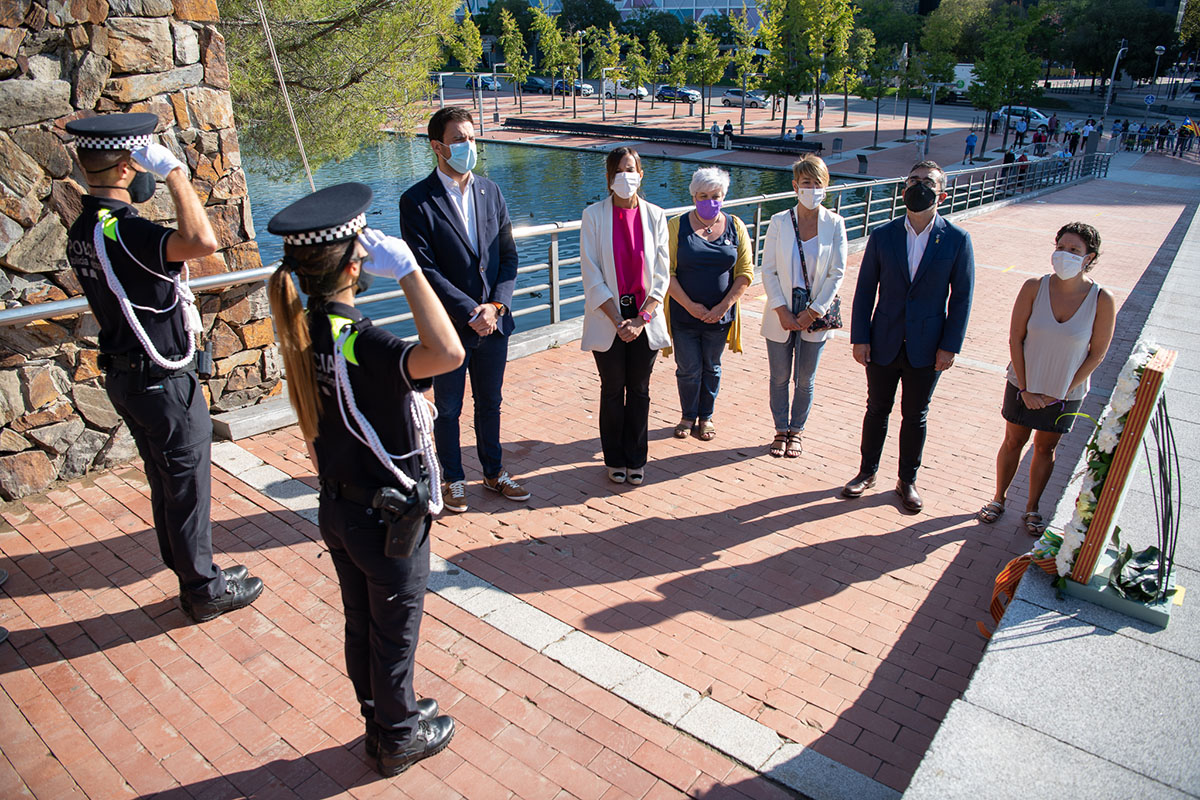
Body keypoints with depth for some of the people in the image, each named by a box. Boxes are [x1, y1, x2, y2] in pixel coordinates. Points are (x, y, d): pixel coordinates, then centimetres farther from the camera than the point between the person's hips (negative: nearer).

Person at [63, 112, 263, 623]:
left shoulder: (83, 230, 6)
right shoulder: (122, 231, -26)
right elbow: (203, 241, -45)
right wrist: (173, 170, -33)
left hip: (125, 375, 10)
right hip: (164, 382, -10)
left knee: (167, 483, 20)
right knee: (188, 486, 5)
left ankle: (192, 574, 36)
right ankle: (204, 591, 20)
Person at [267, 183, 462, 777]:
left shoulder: (301, 331, -5)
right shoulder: (357, 345, -31)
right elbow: (448, 354, -48)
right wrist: (406, 269, -41)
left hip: (338, 507, 8)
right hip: (388, 519, -8)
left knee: (361, 624, 23)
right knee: (395, 632, 14)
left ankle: (382, 720, 45)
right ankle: (400, 741, 35)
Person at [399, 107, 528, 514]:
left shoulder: (490, 191, 6)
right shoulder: (417, 201, -11)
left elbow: (508, 255, 5)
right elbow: (426, 271, -15)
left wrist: (497, 304, -10)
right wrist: (472, 312, -18)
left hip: (494, 322, 4)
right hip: (449, 327, -4)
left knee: (490, 402, 18)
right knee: (448, 409, 12)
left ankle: (494, 472, 35)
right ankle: (453, 480, 29)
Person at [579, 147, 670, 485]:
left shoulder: (654, 215, 2)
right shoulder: (594, 215, -3)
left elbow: (661, 273, 0)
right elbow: (591, 274, -6)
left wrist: (640, 319, -10)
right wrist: (617, 320, -12)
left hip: (645, 318, 2)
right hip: (607, 318, -1)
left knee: (639, 391, 9)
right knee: (612, 391, 8)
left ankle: (636, 460, 24)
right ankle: (615, 460, 24)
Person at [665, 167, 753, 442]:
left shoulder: (736, 227, 2)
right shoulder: (677, 226, -4)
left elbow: (746, 272, 0)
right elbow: (667, 272, -8)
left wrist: (724, 306, -10)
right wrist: (690, 305, -16)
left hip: (719, 316, 2)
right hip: (684, 314, -2)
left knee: (711, 368, 14)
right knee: (688, 369, 6)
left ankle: (706, 417, 30)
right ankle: (688, 416, 26)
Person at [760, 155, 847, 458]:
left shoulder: (835, 224, -3)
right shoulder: (779, 222, -3)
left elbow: (837, 273, -4)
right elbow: (768, 270, -4)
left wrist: (813, 312, -10)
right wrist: (782, 311, -12)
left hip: (815, 316, 0)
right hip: (781, 315, 0)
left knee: (805, 379, 12)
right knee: (779, 378, 10)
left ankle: (797, 431, 30)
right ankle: (781, 430, 29)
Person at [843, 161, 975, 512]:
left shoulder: (957, 239, -5)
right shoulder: (882, 236, -2)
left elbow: (961, 297, -3)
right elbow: (865, 290, 0)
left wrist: (949, 346, -7)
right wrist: (860, 338, -4)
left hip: (927, 348, -1)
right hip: (884, 344, 1)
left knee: (915, 416, 12)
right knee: (877, 410, 14)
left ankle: (908, 481, 29)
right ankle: (867, 472, 32)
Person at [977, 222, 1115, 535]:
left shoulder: (1102, 301, -16)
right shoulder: (1034, 288, -15)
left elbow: (1097, 354, -7)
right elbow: (1015, 339, -9)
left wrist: (1062, 392, -9)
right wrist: (1025, 389, -10)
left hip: (1065, 394, 0)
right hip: (1024, 386, 0)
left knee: (1045, 449, 16)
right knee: (1013, 442, 15)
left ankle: (1032, 508, 34)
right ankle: (998, 499, 35)